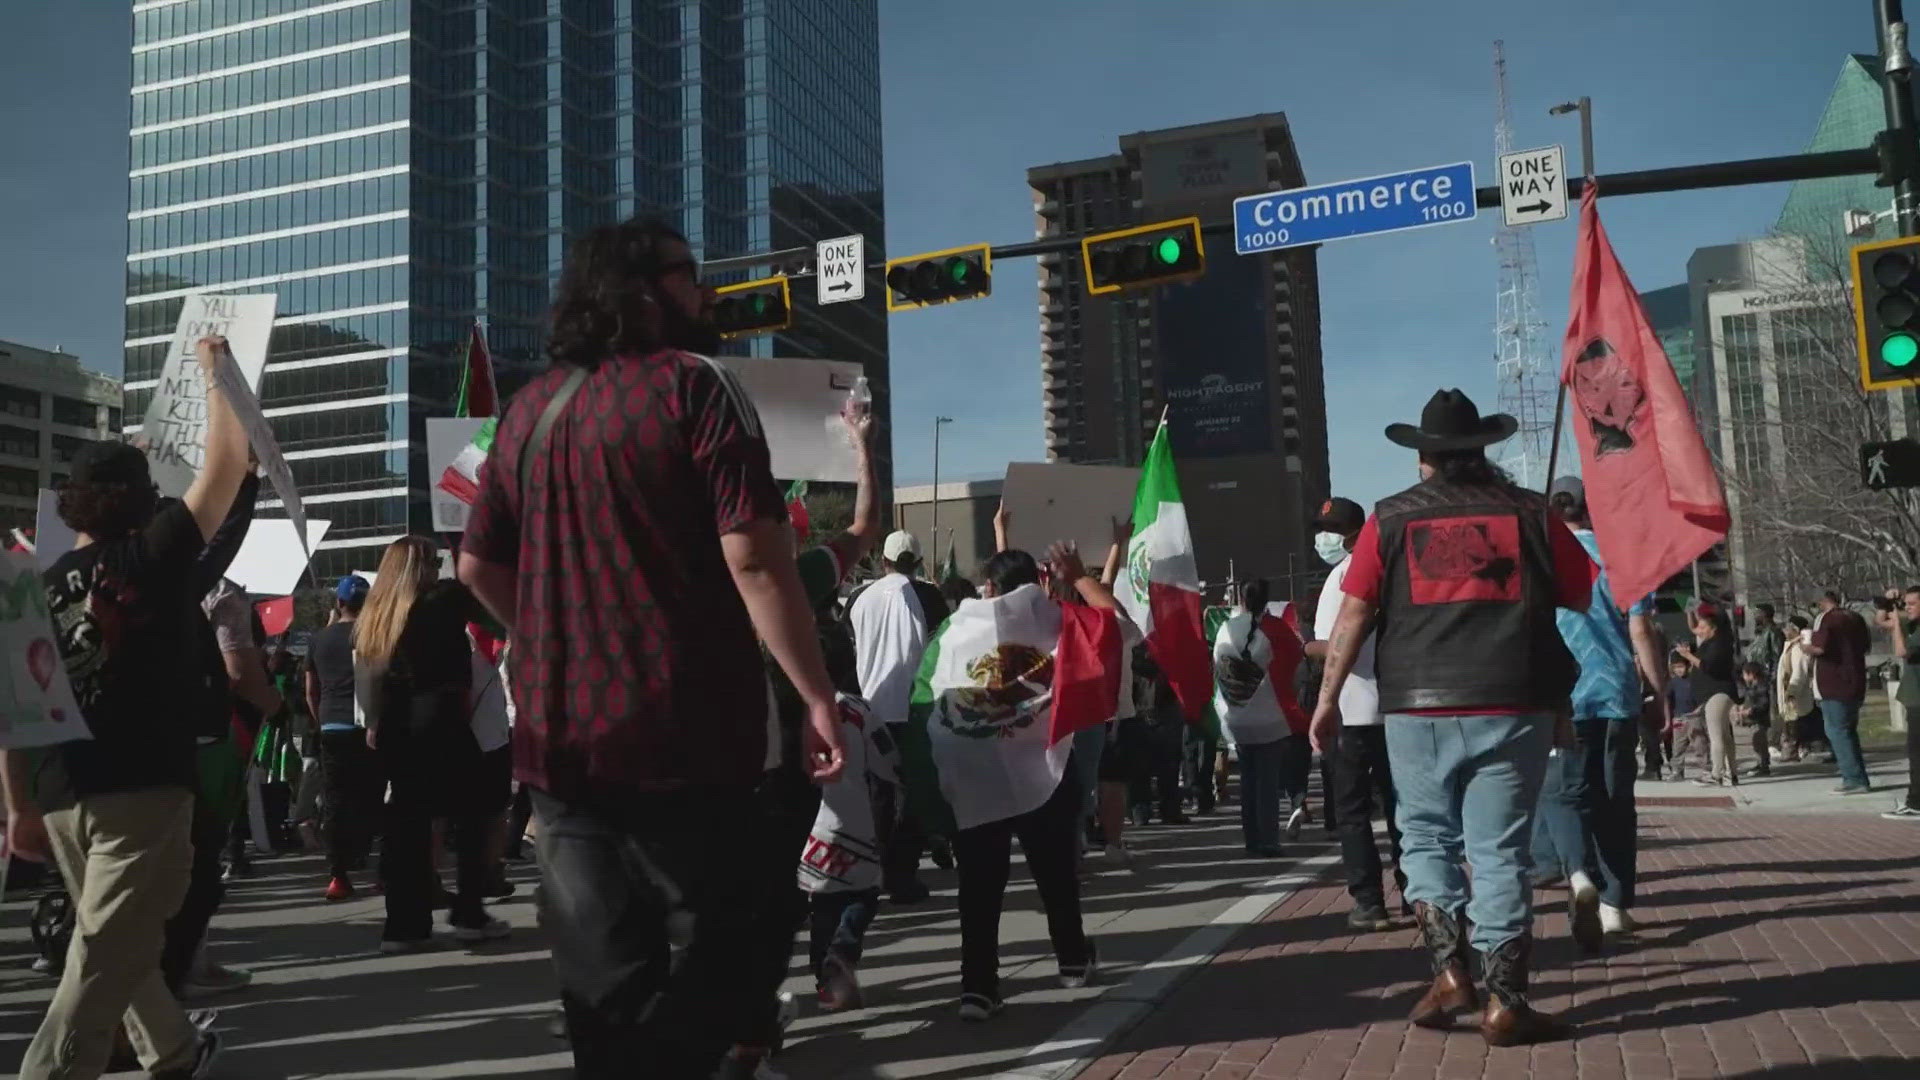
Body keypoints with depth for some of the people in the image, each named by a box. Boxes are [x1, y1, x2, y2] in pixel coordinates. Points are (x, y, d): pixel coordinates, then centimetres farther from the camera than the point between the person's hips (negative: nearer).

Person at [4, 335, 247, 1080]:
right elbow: (228, 461, -4)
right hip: (144, 791, -6)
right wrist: (213, 369, 9)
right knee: (103, 962, -4)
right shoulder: (152, 557, -5)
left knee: (117, 945, 23)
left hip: (62, 798, 7)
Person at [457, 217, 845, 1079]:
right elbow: (753, 557, -17)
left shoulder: (531, 408, 13)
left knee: (603, 978, 13)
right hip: (682, 734, -6)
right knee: (714, 961, 4)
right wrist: (817, 696, -13)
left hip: (560, 738, 7)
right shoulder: (694, 384, -7)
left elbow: (477, 565, 19)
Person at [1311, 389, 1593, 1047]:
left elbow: (1352, 616, 1)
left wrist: (1328, 699, 7)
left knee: (1425, 837, 17)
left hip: (1419, 707, 0)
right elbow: (1589, 597, 12)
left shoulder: (1389, 518, 4)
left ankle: (1450, 972, 7)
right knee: (1499, 852, 6)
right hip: (1513, 706, 0)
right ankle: (1505, 1004, 9)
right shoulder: (1528, 511, 6)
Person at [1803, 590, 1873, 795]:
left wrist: (1807, 648, -3)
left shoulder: (1826, 618, -12)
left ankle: (1854, 780, -10)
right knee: (1849, 731, 16)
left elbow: (1820, 648, -22)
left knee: (1837, 731, -5)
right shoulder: (1856, 618, 12)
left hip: (1834, 685, -8)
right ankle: (1858, 779, 17)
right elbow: (1865, 646, 23)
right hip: (1856, 685, 8)